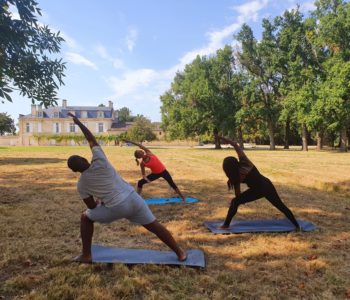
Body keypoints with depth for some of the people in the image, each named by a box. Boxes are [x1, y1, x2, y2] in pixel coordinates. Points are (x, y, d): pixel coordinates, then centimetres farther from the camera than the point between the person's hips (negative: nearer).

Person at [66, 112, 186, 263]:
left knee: (85, 217, 24)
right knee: (154, 225, 15)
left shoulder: (81, 185, 3)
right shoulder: (99, 161, -2)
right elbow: (92, 140, 11)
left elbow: (92, 206, 10)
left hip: (116, 209, -1)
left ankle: (86, 255, 27)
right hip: (133, 199, 2)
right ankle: (179, 252, 21)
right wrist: (79, 122, 18)